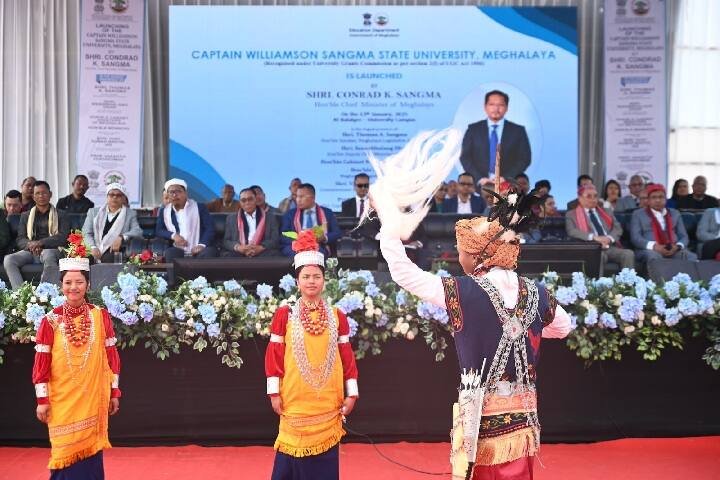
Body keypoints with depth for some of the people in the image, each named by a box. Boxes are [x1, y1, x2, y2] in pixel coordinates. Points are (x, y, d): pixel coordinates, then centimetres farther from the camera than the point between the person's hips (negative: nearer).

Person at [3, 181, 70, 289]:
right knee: (8, 259, -27)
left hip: (51, 250, -3)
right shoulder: (25, 215, 23)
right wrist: (30, 244, -12)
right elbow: (20, 240, 14)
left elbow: (63, 237, 0)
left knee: (48, 256, -40)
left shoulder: (61, 215, 14)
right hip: (30, 251, 3)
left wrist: (40, 243, -16)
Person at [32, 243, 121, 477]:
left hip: (93, 398, 1)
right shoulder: (51, 320, -4)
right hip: (62, 401, -1)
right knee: (67, 454, 3)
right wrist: (42, 400, -4)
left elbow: (111, 357, 4)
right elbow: (41, 363, -2)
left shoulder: (101, 316, 0)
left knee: (90, 452, 6)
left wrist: (114, 392, 4)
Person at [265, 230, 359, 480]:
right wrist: (274, 393, -3)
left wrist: (351, 394, 3)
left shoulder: (337, 317, 5)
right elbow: (273, 356, 0)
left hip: (327, 404, 2)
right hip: (294, 402, -1)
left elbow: (347, 358, 6)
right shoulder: (284, 315, 0)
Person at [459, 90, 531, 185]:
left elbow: (524, 159, 4)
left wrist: (506, 178, -9)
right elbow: (465, 157, 6)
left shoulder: (518, 131, 10)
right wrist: (479, 178, -9)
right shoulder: (473, 129, 11)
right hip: (480, 184, 0)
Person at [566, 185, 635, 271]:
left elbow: (618, 228, 15)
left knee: (629, 254, -25)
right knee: (599, 256, -37)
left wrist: (609, 238, -9)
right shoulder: (572, 215, 12)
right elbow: (571, 231, -6)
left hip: (611, 247, 4)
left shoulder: (607, 212, 26)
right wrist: (594, 237, -20)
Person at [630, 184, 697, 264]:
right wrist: (654, 246, -18)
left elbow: (684, 236, 18)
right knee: (653, 256, -39)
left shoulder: (675, 213, 23)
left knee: (692, 257, -28)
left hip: (674, 250, 3)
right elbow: (635, 237, 0)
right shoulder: (638, 214, 13)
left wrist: (677, 246, -8)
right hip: (651, 250, -3)